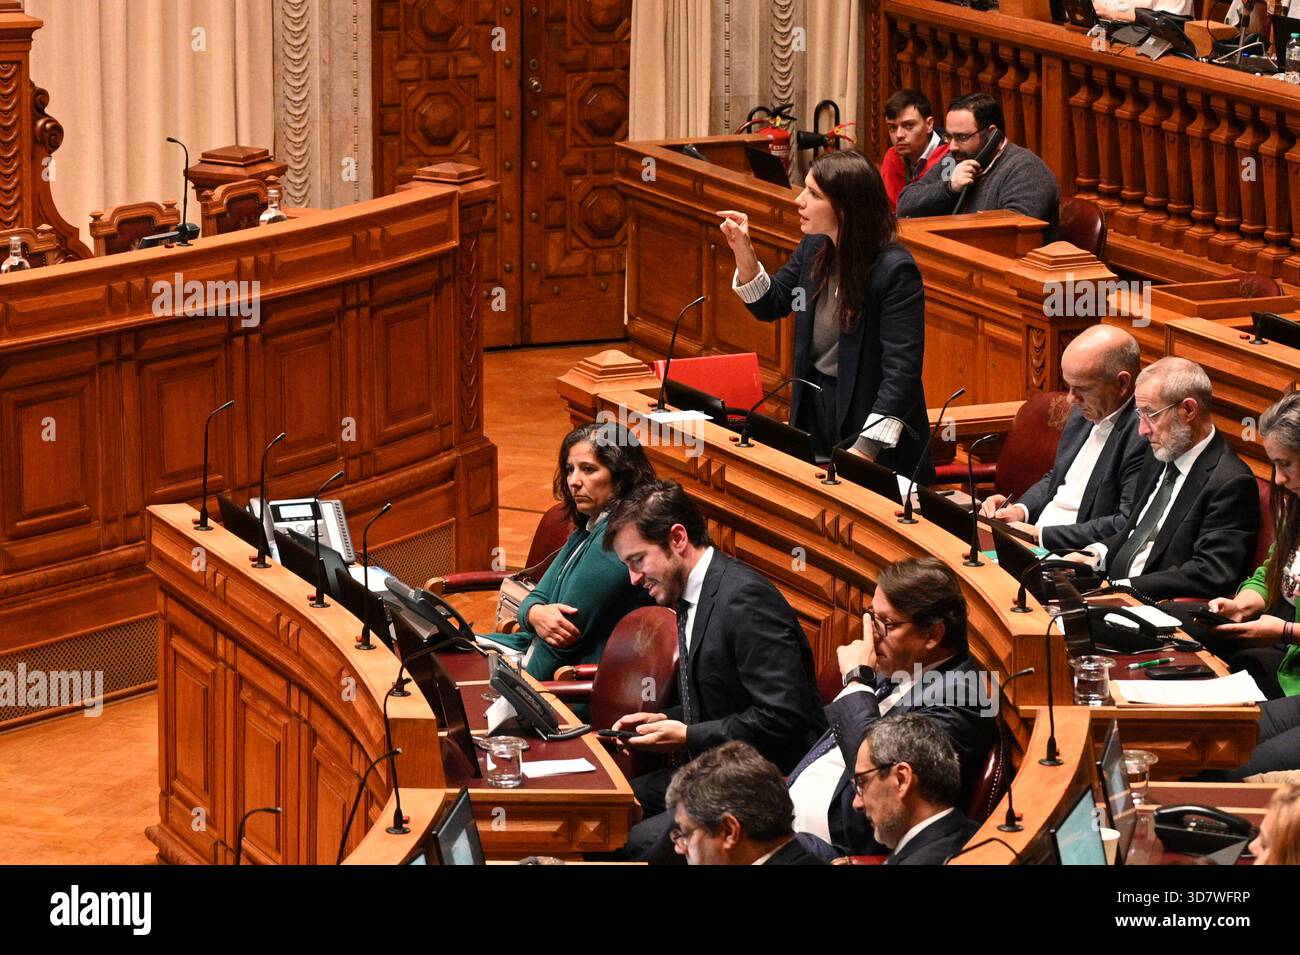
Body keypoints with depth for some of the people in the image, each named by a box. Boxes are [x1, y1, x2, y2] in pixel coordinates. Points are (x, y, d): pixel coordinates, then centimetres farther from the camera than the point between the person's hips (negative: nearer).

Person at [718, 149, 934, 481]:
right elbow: (770, 306, 14)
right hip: (814, 413, 7)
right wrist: (742, 252, -5)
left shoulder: (896, 271, -22)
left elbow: (902, 371, -25)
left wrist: (864, 452, -32)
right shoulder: (814, 248, -1)